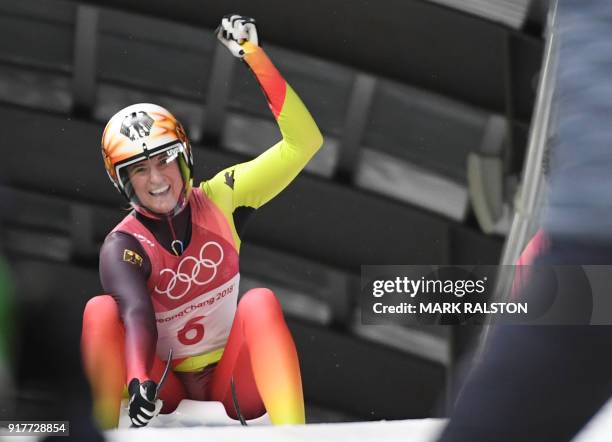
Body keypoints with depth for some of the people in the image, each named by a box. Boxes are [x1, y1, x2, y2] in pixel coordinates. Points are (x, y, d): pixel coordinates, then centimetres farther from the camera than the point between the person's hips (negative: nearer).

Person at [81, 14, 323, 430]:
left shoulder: (219, 201, -4)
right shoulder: (122, 248, -11)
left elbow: (303, 142, -12)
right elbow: (137, 317, -31)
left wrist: (252, 53, -19)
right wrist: (138, 381, -52)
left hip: (233, 383, 1)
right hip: (165, 386, -1)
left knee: (260, 303, -28)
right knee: (101, 311, -23)